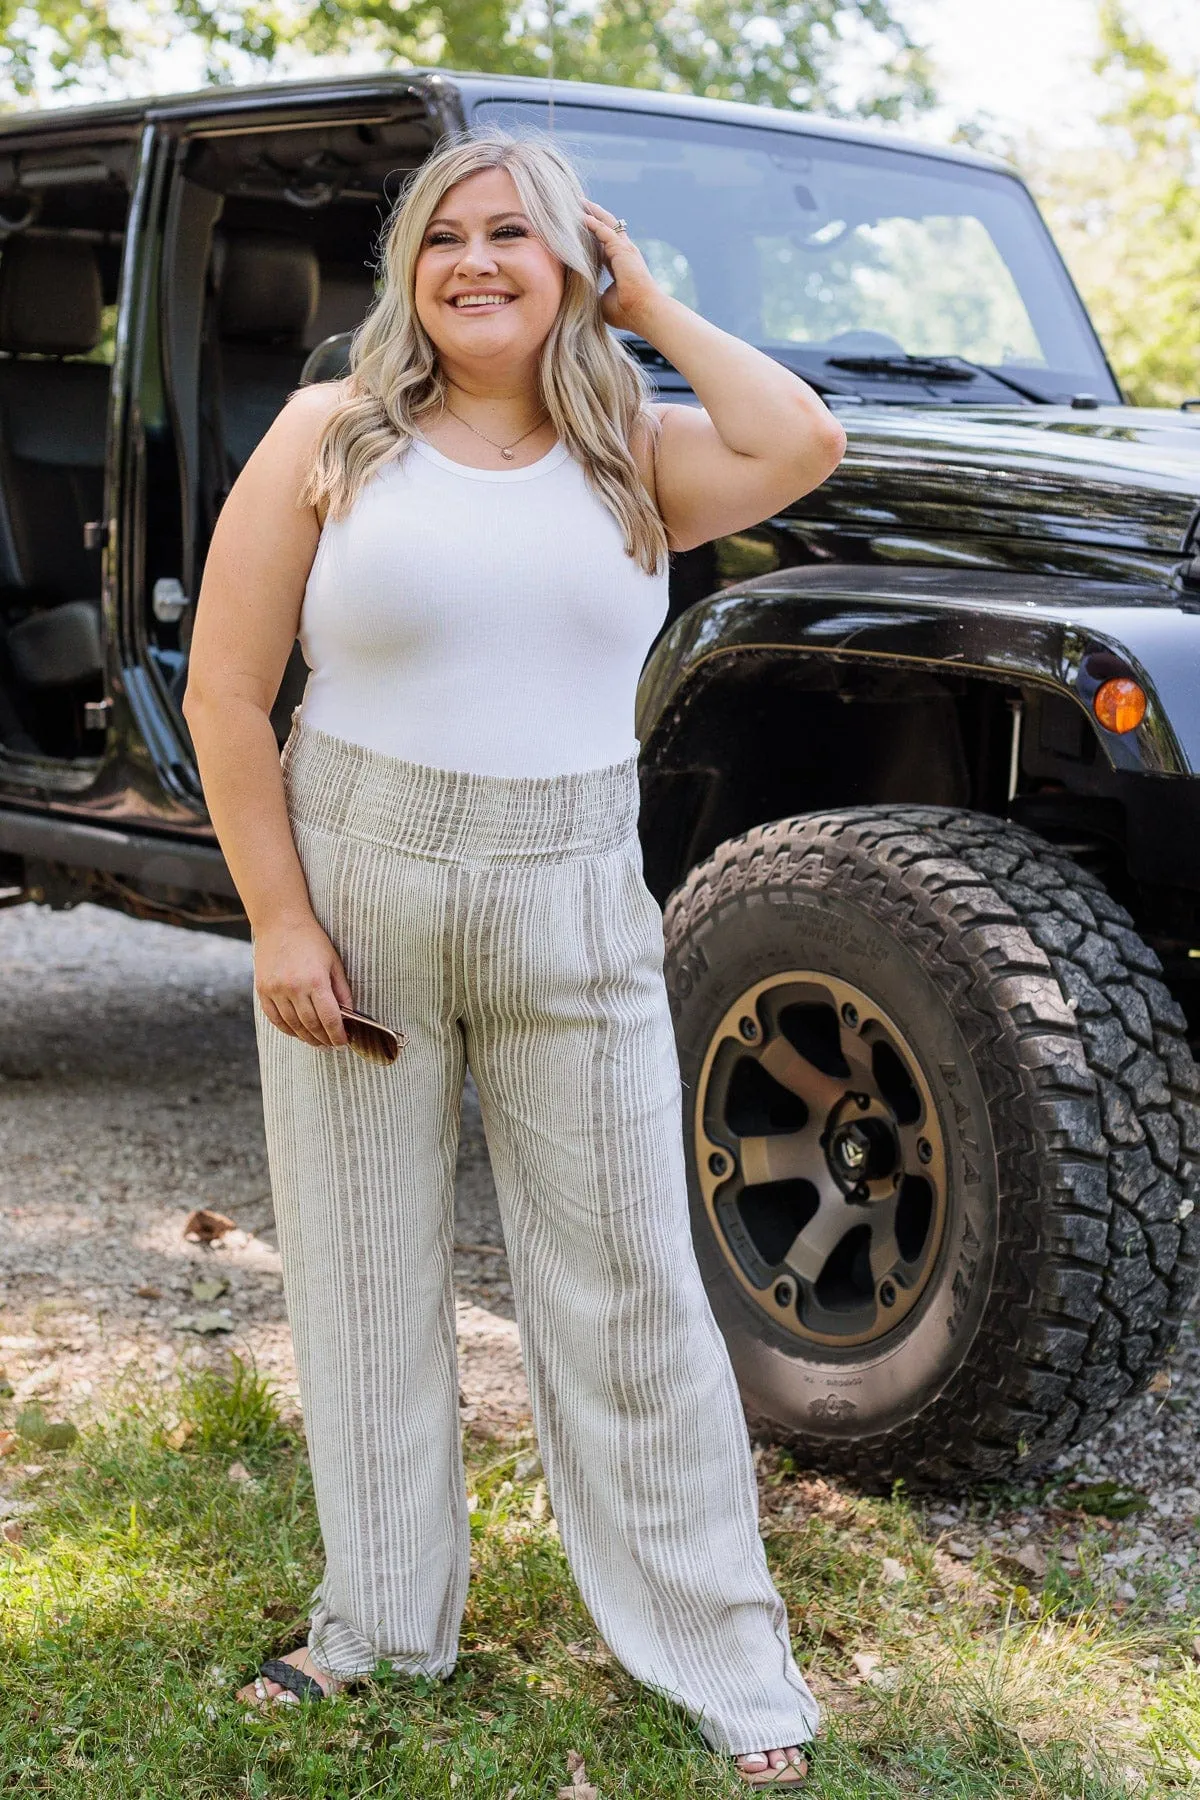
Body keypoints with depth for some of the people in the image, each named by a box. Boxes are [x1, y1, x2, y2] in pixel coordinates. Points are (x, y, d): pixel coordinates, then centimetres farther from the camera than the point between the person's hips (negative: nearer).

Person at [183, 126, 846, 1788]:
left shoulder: (631, 456, 5)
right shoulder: (332, 437, 0)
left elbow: (804, 448, -15)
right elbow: (226, 692, -3)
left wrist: (653, 310, -3)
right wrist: (278, 920, -11)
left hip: (574, 916, 0)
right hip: (354, 902, 0)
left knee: (629, 1290, 6)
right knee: (366, 1279, 11)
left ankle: (726, 1656, 17)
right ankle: (382, 1626, 28)